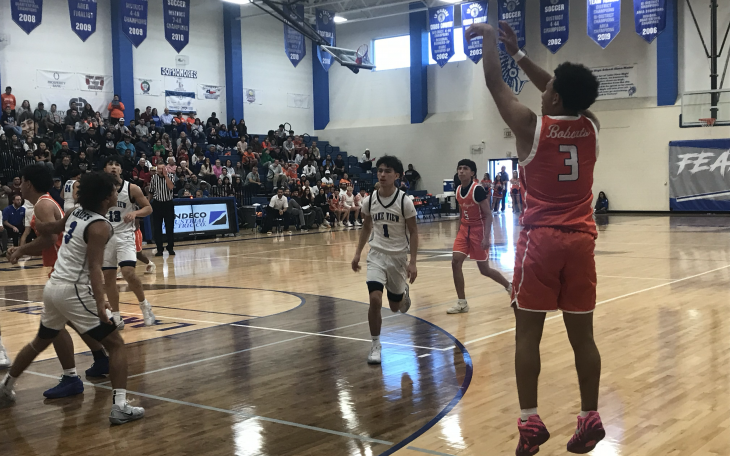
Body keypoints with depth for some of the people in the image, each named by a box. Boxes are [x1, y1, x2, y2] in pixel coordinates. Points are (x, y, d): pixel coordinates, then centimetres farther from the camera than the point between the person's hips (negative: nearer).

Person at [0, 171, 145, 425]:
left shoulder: (76, 213, 10)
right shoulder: (100, 226, -14)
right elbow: (94, 267, -23)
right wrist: (100, 304, -30)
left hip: (53, 286, 9)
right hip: (74, 291, -9)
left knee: (40, 342, 30)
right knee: (116, 345, -4)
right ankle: (120, 406, -14)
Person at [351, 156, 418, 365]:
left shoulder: (405, 201, -15)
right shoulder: (369, 200, -5)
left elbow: (413, 232, -8)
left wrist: (413, 262, -14)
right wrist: (358, 253, 7)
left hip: (398, 256, -1)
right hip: (377, 255, 1)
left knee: (395, 306, 13)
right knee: (375, 300, -17)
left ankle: (404, 293, 50)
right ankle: (375, 345, -2)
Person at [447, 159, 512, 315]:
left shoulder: (478, 189, -19)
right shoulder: (458, 190, 4)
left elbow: (488, 215, -20)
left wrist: (486, 237, -27)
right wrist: (459, 231, 17)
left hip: (479, 230, -7)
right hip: (464, 229, 7)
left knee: (484, 270, 3)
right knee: (456, 261, -9)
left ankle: (510, 286, 30)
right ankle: (462, 303, -2)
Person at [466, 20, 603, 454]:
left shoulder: (531, 125, -8)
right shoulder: (590, 126, 5)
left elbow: (495, 83, 3)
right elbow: (562, 93, 22)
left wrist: (489, 37, 17)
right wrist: (517, 51, 27)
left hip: (541, 240, -4)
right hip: (581, 240, 4)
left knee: (528, 332, 4)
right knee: (582, 334, 9)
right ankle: (590, 421, 15)